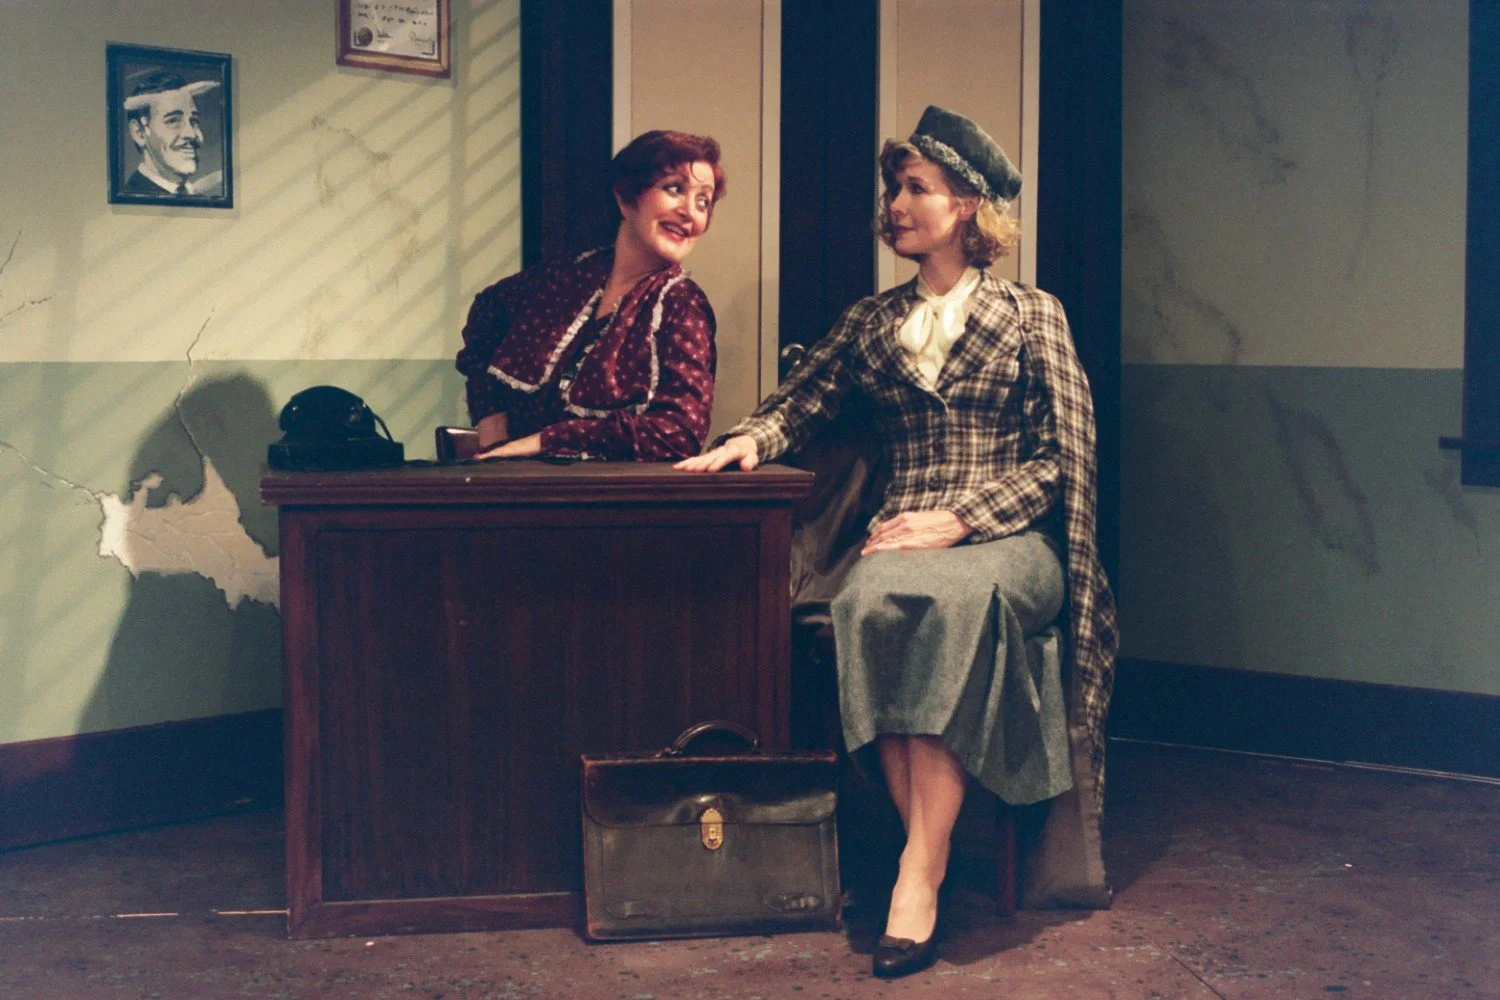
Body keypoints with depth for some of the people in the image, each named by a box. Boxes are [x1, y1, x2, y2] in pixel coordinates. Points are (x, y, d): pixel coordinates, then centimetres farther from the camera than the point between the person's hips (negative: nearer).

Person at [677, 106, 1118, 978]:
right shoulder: (872, 323, 22)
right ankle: (934, 859, -33)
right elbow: (800, 403, 21)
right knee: (870, 601, -35)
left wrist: (960, 520, -13)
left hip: (1010, 539, -3)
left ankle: (919, 874, -38)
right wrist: (750, 440, -3)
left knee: (953, 596, -39)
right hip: (906, 534, 3)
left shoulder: (1031, 316, 10)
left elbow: (1061, 458, 1)